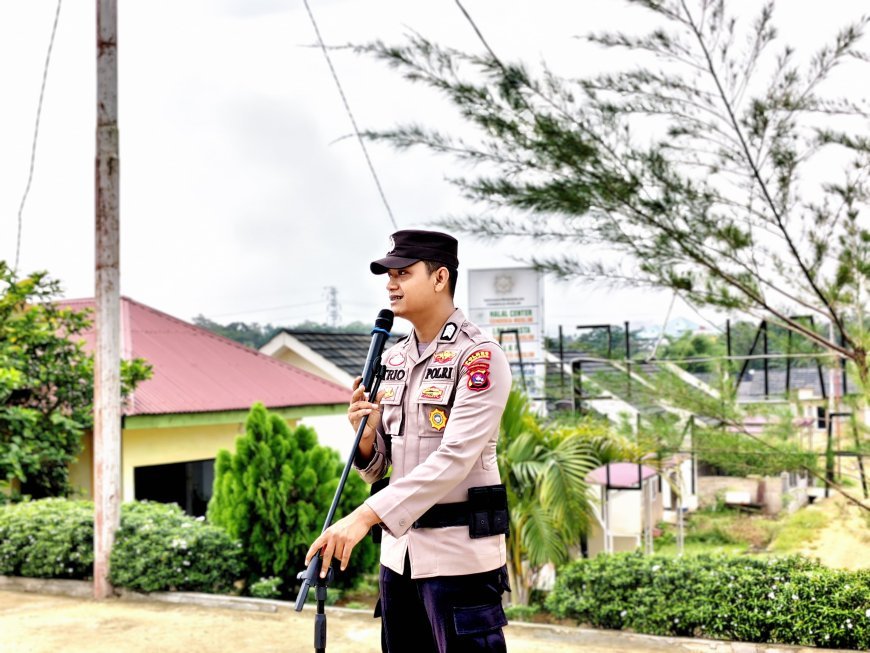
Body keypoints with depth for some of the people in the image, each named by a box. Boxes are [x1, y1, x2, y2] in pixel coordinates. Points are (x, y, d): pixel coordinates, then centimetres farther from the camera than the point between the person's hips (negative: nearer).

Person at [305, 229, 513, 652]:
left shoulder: (479, 356, -12)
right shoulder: (391, 360, 9)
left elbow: (454, 457, -24)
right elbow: (376, 469, 13)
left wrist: (365, 516, -29)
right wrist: (366, 435, -10)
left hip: (459, 550, -6)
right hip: (398, 547, 7)